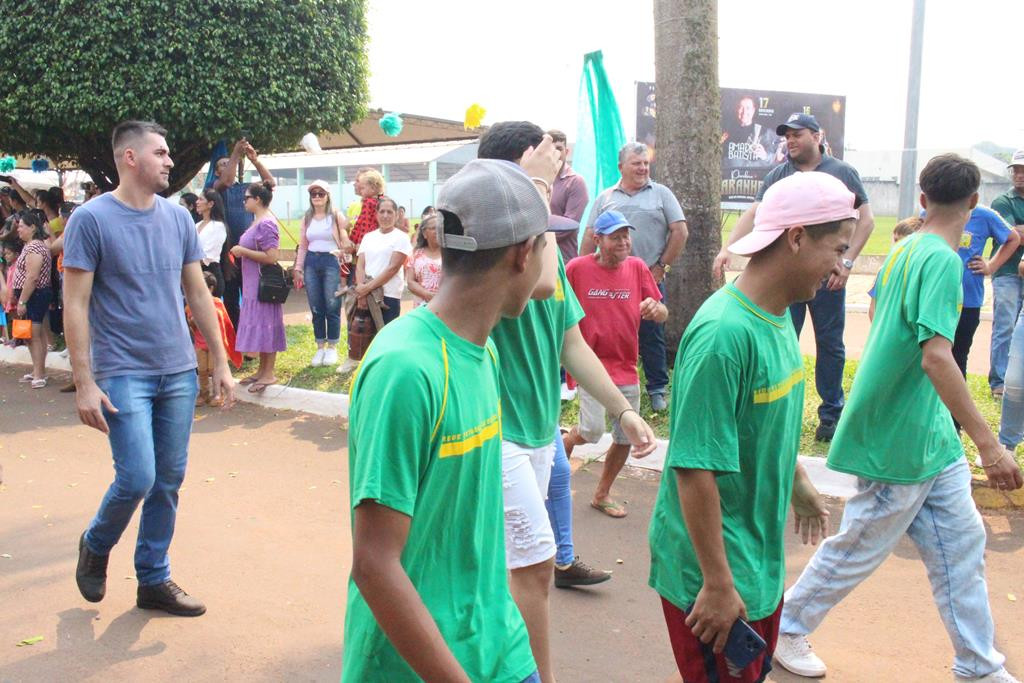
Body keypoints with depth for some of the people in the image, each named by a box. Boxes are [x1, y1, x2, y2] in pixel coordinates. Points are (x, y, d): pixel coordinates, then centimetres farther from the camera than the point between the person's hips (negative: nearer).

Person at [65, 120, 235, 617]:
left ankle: (154, 580, 24)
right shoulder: (91, 219, -7)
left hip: (179, 372, 5)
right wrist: (84, 383, -13)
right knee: (137, 478, -10)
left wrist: (221, 363, 9)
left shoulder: (178, 218, 7)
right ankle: (95, 546, 22)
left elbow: (198, 293, 12)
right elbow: (75, 305, -9)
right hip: (122, 373, -5)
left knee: (169, 482, 8)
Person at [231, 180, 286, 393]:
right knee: (259, 325, 13)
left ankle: (268, 374, 2)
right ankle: (262, 370, 21)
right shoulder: (258, 222, 13)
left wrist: (243, 251, -17)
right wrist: (242, 250, 11)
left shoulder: (266, 224, -17)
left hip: (263, 284, -10)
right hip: (254, 283, 10)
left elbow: (272, 256, -24)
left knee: (265, 325, -5)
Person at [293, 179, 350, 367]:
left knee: (332, 308, -2)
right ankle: (320, 347, 16)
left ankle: (332, 348, 10)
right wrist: (298, 269, 9)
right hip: (311, 262, 4)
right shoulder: (306, 218, 12)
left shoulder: (336, 216, 0)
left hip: (331, 262, -4)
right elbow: (302, 246, 15)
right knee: (316, 309, 6)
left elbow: (345, 243, -4)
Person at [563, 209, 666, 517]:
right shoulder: (577, 268, -8)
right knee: (593, 430, -16)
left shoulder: (637, 267, 1)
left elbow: (662, 315, 3)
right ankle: (566, 441, 19)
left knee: (625, 438, 10)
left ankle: (602, 495, 30)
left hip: (626, 367, 4)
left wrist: (656, 309, -19)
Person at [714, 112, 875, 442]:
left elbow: (866, 220, 2)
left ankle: (831, 414, 18)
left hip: (827, 276, -2)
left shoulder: (842, 173, 2)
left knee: (830, 346, 6)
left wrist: (847, 262, -6)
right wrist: (726, 248, -14)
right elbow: (752, 214, 0)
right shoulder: (778, 176, 8)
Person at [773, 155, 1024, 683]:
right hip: (900, 441, -9)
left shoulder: (904, 249, 6)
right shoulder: (941, 260, -21)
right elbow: (936, 357, -31)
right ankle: (787, 628, 25)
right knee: (859, 548, 7)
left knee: (960, 547, 13)